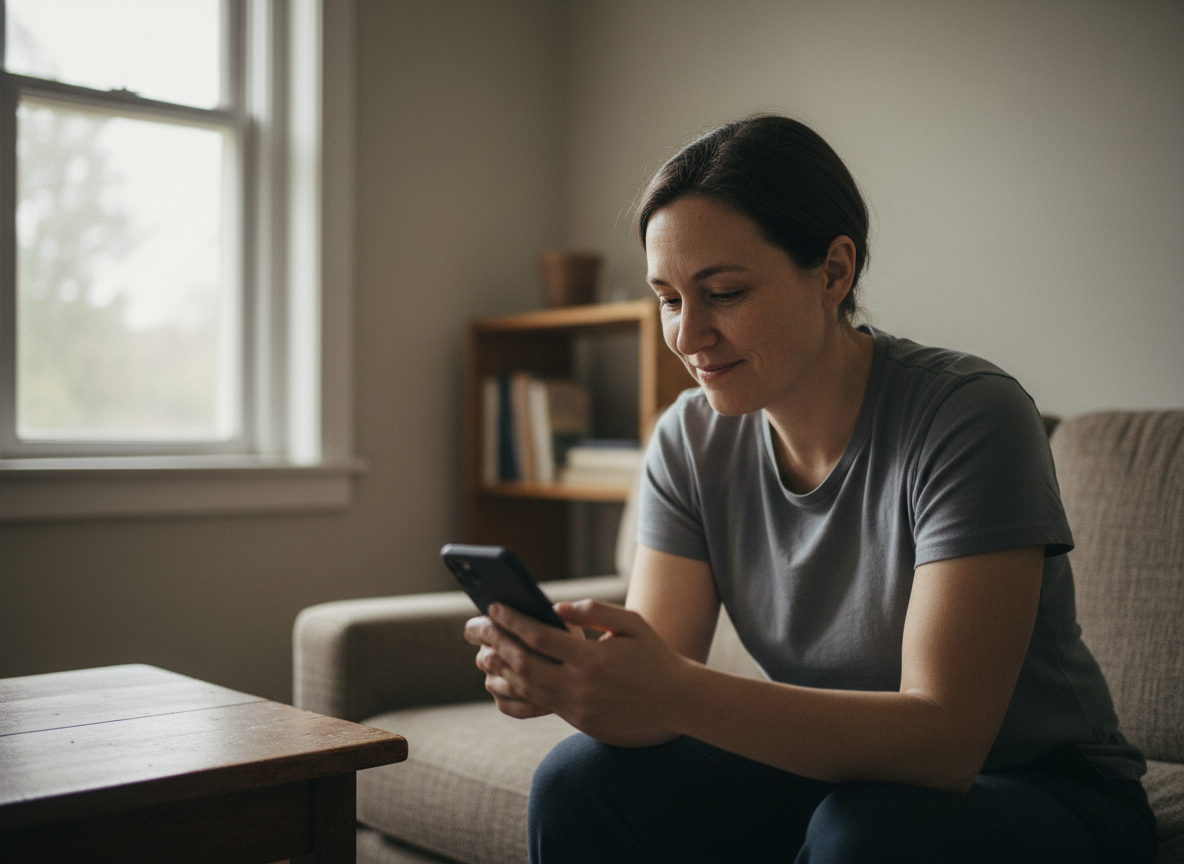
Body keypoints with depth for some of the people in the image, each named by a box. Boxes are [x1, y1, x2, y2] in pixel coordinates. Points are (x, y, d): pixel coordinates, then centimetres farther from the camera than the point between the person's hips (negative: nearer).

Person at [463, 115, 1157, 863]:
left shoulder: (971, 417, -23)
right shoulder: (691, 441, -5)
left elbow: (946, 738, -29)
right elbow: (651, 701, -10)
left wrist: (683, 691, -40)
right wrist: (564, 676, -33)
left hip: (1043, 793, -4)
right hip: (830, 775, 5)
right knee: (582, 782, -16)